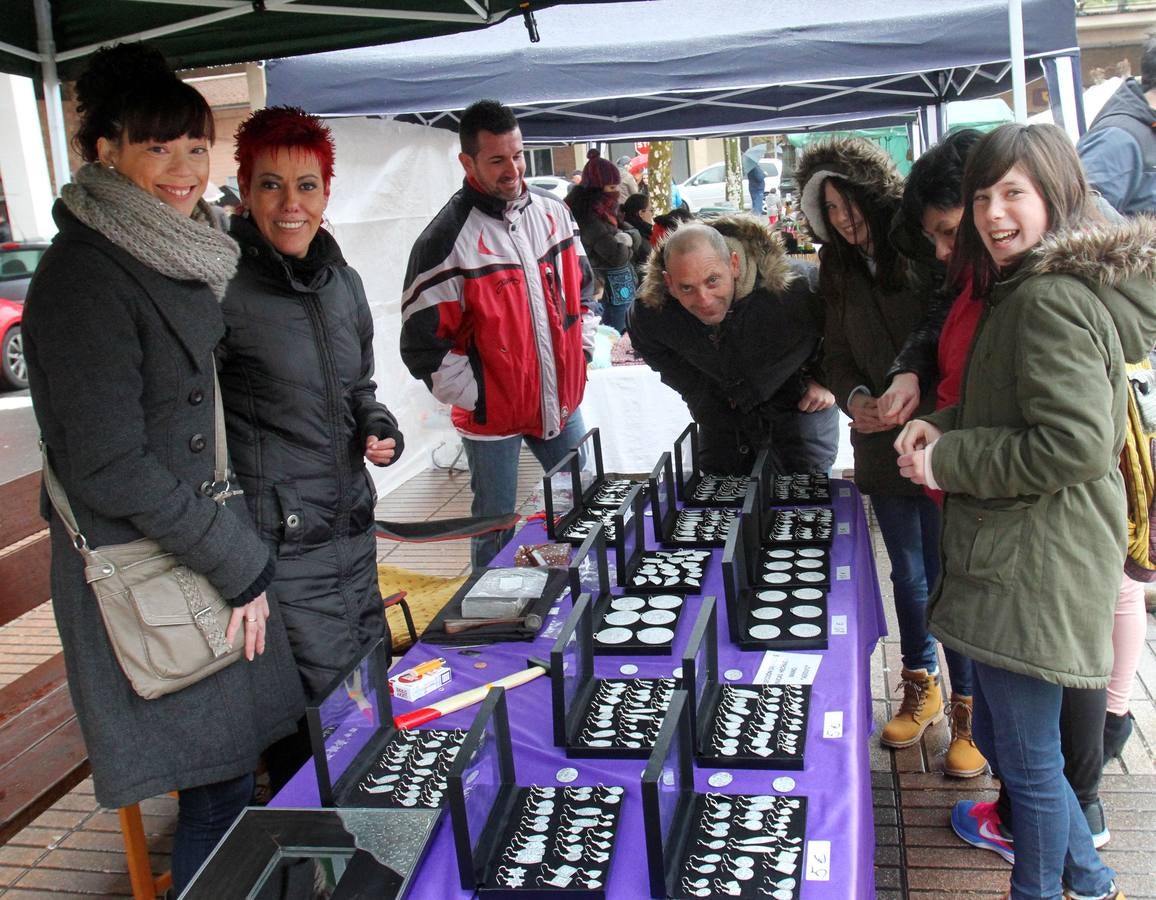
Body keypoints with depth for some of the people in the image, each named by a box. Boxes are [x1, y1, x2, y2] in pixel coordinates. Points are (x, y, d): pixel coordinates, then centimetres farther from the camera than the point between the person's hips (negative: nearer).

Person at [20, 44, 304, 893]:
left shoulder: (177, 261, 11)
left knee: (233, 771, 18)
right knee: (219, 793, 3)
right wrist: (239, 564, -14)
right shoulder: (84, 279, -18)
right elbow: (111, 467, -20)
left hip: (209, 554, 8)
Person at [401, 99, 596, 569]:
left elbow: (581, 290, 17)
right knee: (496, 530, 8)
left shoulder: (555, 214, 2)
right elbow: (424, 343, -17)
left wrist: (580, 353, 8)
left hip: (560, 401, 6)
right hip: (492, 413, -6)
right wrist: (476, 397, -15)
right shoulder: (448, 238, -18)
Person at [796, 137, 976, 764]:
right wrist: (855, 398, -8)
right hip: (882, 447, 6)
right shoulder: (840, 270, 8)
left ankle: (969, 706, 19)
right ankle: (921, 688, 35)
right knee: (908, 575, 18)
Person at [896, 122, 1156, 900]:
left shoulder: (1050, 298, -19)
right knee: (1001, 735, 23)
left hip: (1031, 571, -11)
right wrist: (945, 425, 4)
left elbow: (1077, 444, -26)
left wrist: (946, 461, -17)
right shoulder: (1026, 288, 14)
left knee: (1028, 758, 6)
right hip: (1017, 560, 11)